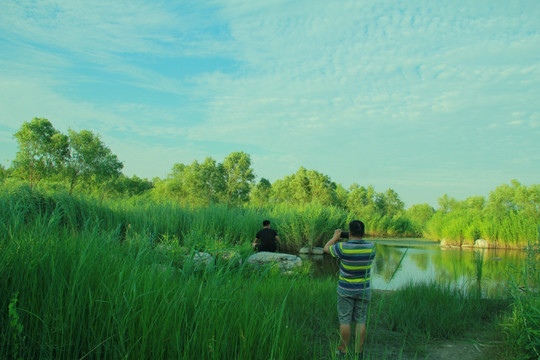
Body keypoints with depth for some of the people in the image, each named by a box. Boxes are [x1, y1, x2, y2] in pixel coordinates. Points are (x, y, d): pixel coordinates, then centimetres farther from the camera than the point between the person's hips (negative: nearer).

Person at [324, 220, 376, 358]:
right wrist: (357, 239, 21)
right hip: (364, 290, 3)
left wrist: (335, 237, 17)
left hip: (345, 290, -3)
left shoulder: (342, 247, -17)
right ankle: (358, 351, 16)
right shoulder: (371, 247, -8)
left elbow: (326, 248, 2)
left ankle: (343, 350, 16)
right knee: (361, 321, 10)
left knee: (345, 320, 7)